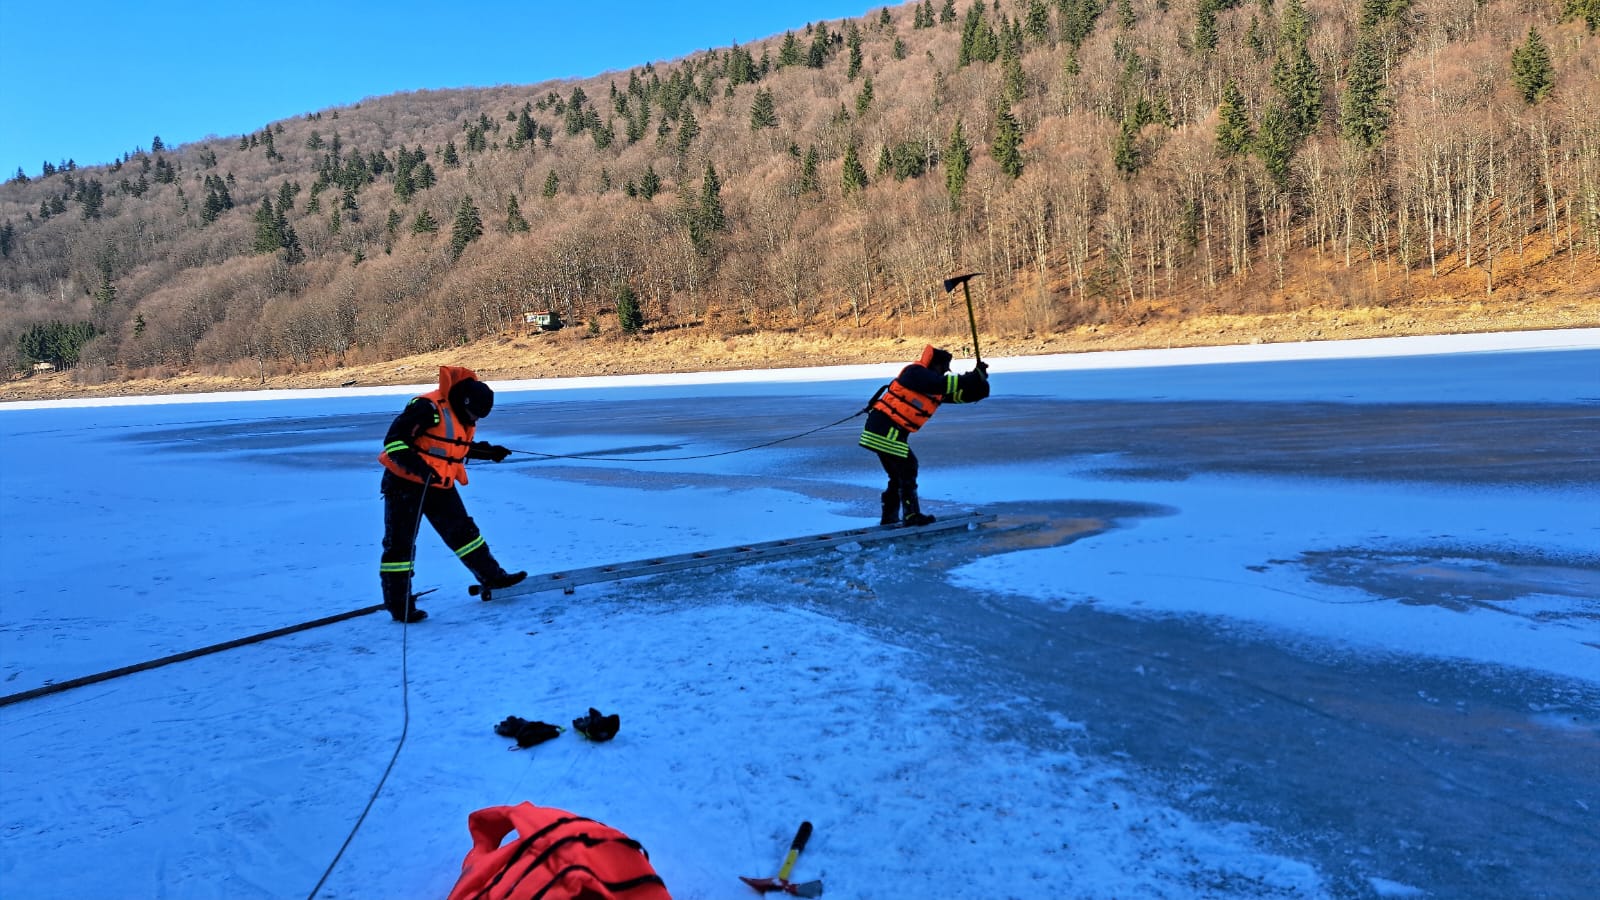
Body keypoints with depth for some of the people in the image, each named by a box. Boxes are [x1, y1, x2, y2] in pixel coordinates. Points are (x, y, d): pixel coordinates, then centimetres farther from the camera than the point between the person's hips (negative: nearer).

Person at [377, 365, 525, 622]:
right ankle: (399, 606, 5)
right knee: (400, 544, -2)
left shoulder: (463, 416, 6)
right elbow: (394, 440, -25)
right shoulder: (427, 408, -23)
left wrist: (489, 451, 13)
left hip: (440, 486, 8)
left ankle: (491, 576, 27)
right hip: (405, 483, -8)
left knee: (463, 531, 15)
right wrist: (418, 466, -36)